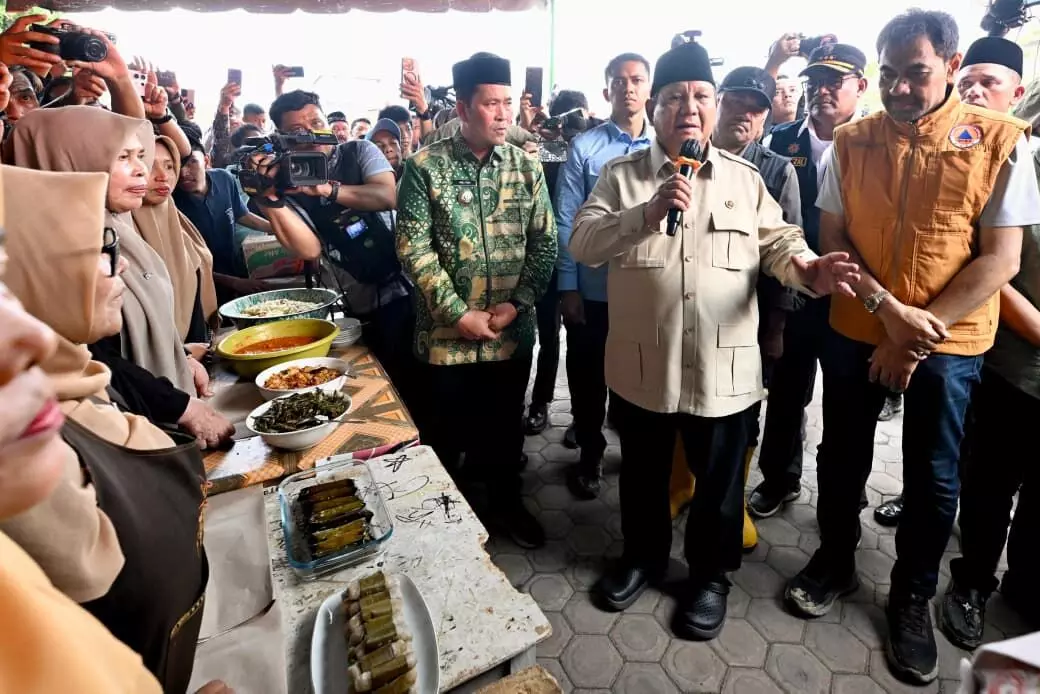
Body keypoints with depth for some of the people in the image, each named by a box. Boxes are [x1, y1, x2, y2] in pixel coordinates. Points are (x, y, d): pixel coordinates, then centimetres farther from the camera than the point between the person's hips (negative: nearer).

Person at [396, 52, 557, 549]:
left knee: (506, 425, 17)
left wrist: (516, 304, -10)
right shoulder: (425, 167, -6)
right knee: (446, 431, 13)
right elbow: (413, 248, -10)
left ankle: (506, 502, 40)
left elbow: (545, 243, 2)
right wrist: (459, 313, -14)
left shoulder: (527, 167, 4)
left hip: (513, 331, 3)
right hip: (446, 332, -2)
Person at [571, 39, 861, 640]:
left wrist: (808, 269, -18)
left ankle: (711, 574, 38)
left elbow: (777, 241, 4)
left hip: (723, 364, 1)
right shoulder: (620, 176, 1)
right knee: (643, 472, 18)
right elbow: (582, 243, -9)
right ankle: (643, 556, 43)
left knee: (718, 479, 15)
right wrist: (648, 214, -23)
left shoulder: (745, 178, 6)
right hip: (644, 362, 0)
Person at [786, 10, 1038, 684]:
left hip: (949, 342, -1)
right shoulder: (851, 141, -1)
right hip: (856, 331, 2)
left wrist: (918, 333, -15)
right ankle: (835, 560, 37)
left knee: (933, 477, 10)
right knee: (842, 455, 13)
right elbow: (832, 238, -2)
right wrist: (887, 309, -15)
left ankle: (913, 596, 33)